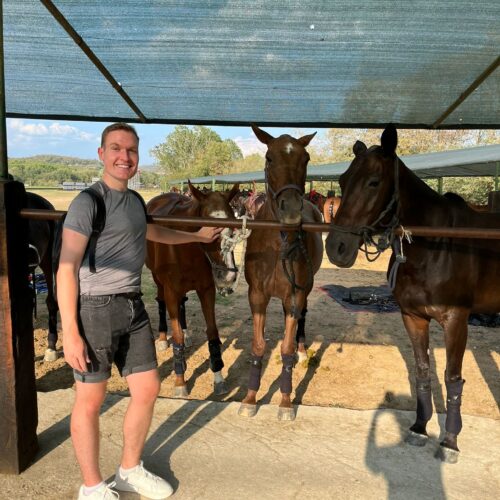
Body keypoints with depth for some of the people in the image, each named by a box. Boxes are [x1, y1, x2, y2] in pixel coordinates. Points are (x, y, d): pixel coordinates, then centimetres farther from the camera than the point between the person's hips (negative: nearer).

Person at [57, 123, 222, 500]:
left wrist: (197, 236, 45)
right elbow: (66, 269, -15)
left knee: (147, 390, 12)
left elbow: (154, 232, 35)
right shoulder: (89, 201, -11)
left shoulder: (134, 201, 12)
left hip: (133, 307, 8)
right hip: (96, 309, -8)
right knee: (91, 401, 5)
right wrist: (70, 333, -19)